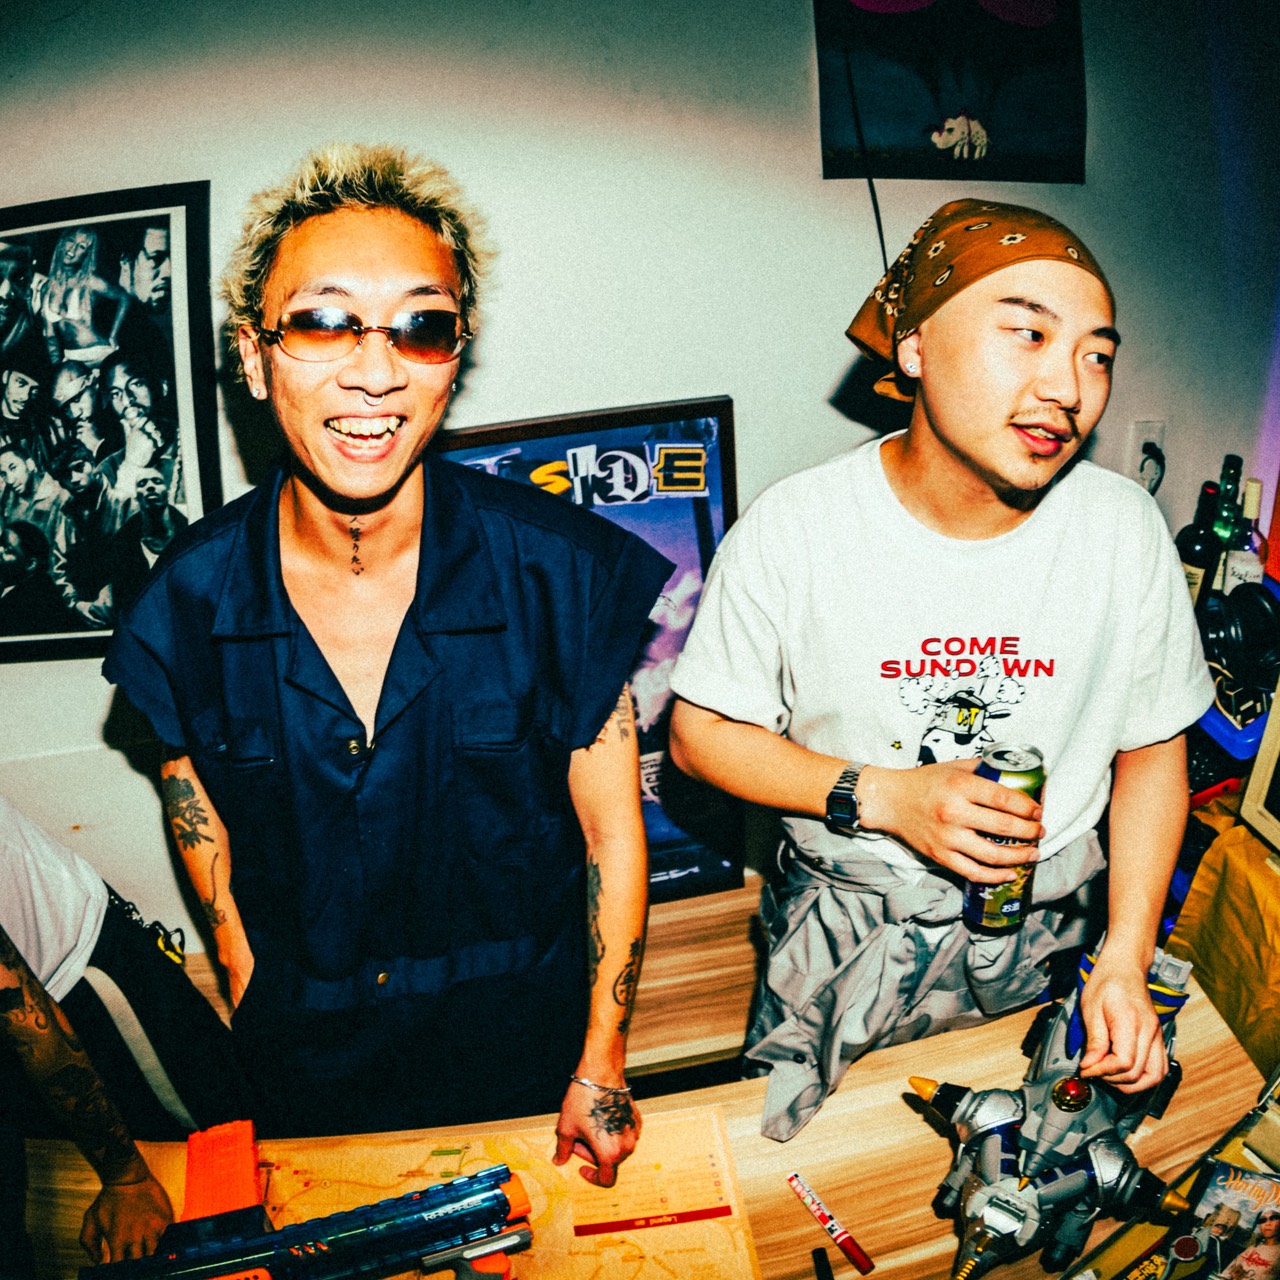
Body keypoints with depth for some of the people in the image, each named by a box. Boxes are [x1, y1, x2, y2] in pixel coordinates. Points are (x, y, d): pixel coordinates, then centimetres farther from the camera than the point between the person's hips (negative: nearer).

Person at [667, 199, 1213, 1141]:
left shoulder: (1125, 528, -12)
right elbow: (701, 733, -10)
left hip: (1049, 937, 2)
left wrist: (1125, 964, -9)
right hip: (845, 935, -1)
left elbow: (1152, 751, -1)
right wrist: (884, 797, -23)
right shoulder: (794, 531, -19)